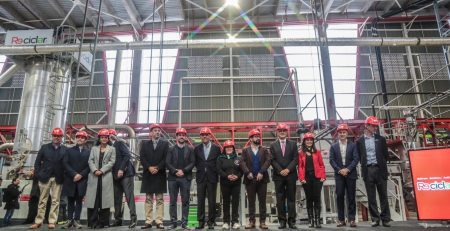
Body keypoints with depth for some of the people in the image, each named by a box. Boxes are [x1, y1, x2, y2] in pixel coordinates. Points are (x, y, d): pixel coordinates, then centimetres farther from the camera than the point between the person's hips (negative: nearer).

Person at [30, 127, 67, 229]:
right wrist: (38, 174, -2)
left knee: (55, 201, 1)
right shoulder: (44, 147, 6)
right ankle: (38, 221, 13)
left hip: (58, 179, -1)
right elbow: (37, 162, 7)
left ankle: (52, 222, 5)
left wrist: (64, 177, -6)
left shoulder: (65, 150, 3)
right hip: (45, 177, 1)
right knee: (42, 200, 7)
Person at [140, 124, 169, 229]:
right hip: (148, 174, 2)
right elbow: (142, 157, 0)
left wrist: (157, 168, -13)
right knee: (148, 199, 6)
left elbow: (166, 158, -3)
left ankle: (159, 222, 4)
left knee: (160, 200, 1)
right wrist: (149, 168, -13)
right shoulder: (145, 144, 11)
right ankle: (148, 221, 10)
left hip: (160, 175, -1)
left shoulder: (165, 143, 6)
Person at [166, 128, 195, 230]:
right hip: (173, 178, 1)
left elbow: (192, 163, 0)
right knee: (173, 201, 4)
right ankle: (173, 222, 12)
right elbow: (167, 163, 1)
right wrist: (175, 171, -12)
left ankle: (184, 222, 8)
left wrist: (183, 171, -12)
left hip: (186, 178, -1)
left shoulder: (190, 149, 8)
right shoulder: (171, 149, 9)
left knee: (185, 201, 2)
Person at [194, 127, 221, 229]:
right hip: (200, 178, 2)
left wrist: (215, 172, 0)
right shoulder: (197, 148, 7)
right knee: (200, 201, 4)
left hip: (212, 178, -1)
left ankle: (211, 222, 12)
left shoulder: (216, 148, 1)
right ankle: (201, 222, 12)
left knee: (212, 201, 3)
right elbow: (195, 162, 12)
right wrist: (200, 169, 2)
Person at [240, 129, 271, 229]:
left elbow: (268, 161, -4)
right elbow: (242, 162, -3)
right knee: (251, 201, 5)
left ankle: (262, 221, 11)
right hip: (250, 179, 0)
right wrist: (247, 172, -18)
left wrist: (261, 172, -16)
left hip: (262, 178, 1)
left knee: (262, 201, 4)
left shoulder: (265, 150, 9)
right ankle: (251, 221, 12)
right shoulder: (245, 150, 8)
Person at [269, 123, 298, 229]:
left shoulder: (293, 144, 9)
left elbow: (296, 159, 2)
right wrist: (280, 170, -10)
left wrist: (288, 169, -10)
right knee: (280, 199, 1)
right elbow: (272, 160, 2)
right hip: (278, 175, 0)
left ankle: (291, 220, 9)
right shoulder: (273, 145, 9)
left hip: (291, 175, 0)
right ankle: (282, 221, 7)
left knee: (291, 198, 3)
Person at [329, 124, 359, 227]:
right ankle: (341, 219, 6)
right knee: (339, 196, 0)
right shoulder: (333, 146, 8)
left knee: (351, 197, 2)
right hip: (339, 175, 1)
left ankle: (351, 219, 8)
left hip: (351, 174, 0)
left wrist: (348, 169, -13)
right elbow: (331, 160, 2)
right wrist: (339, 170, -11)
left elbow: (356, 159, -3)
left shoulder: (353, 145, 6)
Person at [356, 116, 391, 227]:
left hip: (379, 169, 1)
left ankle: (385, 218, 10)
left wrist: (382, 165, 5)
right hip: (368, 170, 0)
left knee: (383, 195, 3)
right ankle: (375, 218, 10)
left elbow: (385, 154, 10)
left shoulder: (381, 139, 8)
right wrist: (364, 168, 2)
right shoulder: (360, 141, 5)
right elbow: (360, 157, 7)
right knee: (371, 197, 3)